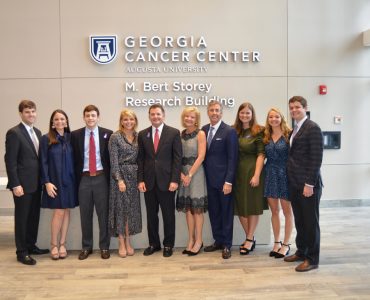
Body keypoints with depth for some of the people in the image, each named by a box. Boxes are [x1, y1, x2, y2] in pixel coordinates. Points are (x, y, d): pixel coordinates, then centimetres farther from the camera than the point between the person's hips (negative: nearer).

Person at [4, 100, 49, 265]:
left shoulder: (37, 132, 12)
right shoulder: (14, 133, -11)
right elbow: (10, 161, -15)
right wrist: (15, 184, -19)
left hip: (36, 182, 7)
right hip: (23, 183, -7)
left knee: (34, 216, 15)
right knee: (22, 218, 3)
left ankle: (31, 245, 28)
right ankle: (22, 252, 14)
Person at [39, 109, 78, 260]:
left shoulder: (70, 138, 6)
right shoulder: (46, 139, -2)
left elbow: (74, 159, 7)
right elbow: (43, 162, -5)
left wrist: (75, 178, 1)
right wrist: (47, 182, -12)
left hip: (69, 180, 3)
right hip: (54, 181, -3)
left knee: (66, 211, 7)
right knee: (59, 212, -4)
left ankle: (62, 244, 18)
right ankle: (54, 244, 13)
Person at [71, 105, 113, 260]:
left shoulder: (107, 134, 1)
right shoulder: (76, 135, 4)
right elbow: (74, 158, 5)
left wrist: (110, 177, -2)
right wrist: (75, 178, 0)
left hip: (101, 178, -1)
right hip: (84, 178, 1)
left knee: (103, 213, 5)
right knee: (85, 214, 8)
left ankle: (104, 247, 17)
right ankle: (86, 247, 21)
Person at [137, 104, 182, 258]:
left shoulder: (174, 133, -1)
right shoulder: (142, 134, 8)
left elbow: (177, 158, -5)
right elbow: (140, 159, 7)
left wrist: (175, 180, -11)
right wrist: (140, 180, -1)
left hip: (166, 181, -2)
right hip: (149, 181, 3)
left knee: (168, 215, 7)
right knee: (151, 215, 11)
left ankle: (168, 244, 20)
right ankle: (153, 243, 25)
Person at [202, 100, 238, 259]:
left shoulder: (229, 131, -9)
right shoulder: (203, 130, 7)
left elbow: (232, 159, -11)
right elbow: (203, 154, 11)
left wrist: (228, 181, -16)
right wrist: (205, 175, 3)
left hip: (223, 179, -5)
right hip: (210, 179, 5)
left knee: (226, 212, 6)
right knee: (213, 212, 12)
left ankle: (227, 245, 17)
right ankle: (218, 240, 26)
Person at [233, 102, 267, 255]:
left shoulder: (258, 131, -5)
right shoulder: (234, 131, 7)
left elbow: (261, 154, -10)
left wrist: (257, 175, -17)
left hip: (252, 172, -5)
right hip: (237, 172, 5)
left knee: (252, 206, 5)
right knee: (239, 206, 9)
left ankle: (250, 240, 16)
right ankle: (250, 237, 23)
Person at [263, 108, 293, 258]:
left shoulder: (288, 134, -5)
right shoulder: (266, 137, 8)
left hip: (285, 174, -4)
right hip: (270, 175, 4)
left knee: (287, 211, 5)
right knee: (274, 211, 11)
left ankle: (286, 244, 16)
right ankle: (277, 242, 22)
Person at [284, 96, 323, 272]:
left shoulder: (312, 128, -11)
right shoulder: (295, 130, 14)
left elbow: (316, 158, -16)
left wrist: (309, 184, -19)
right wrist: (291, 181, 10)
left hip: (308, 184, -8)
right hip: (294, 183, 8)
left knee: (311, 221, 3)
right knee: (299, 220, 16)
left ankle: (312, 259, 15)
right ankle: (301, 251, 29)